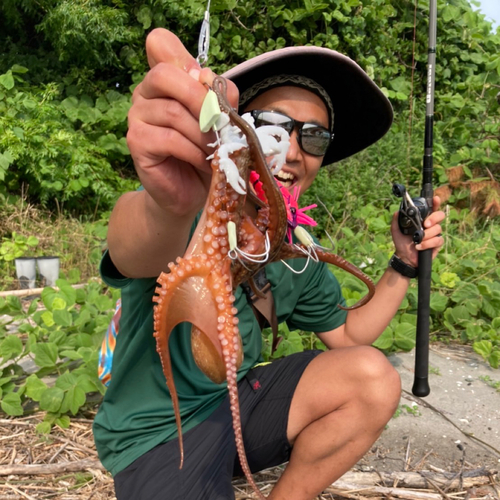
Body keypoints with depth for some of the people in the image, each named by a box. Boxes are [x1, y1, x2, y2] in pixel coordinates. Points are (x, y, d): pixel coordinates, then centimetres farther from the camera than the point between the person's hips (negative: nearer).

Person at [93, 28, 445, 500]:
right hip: (157, 432, -6)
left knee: (375, 380, -10)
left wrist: (404, 265, -1)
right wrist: (168, 207, -70)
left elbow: (345, 336, 12)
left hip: (237, 399, 7)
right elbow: (136, 255, -47)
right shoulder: (192, 210, -22)